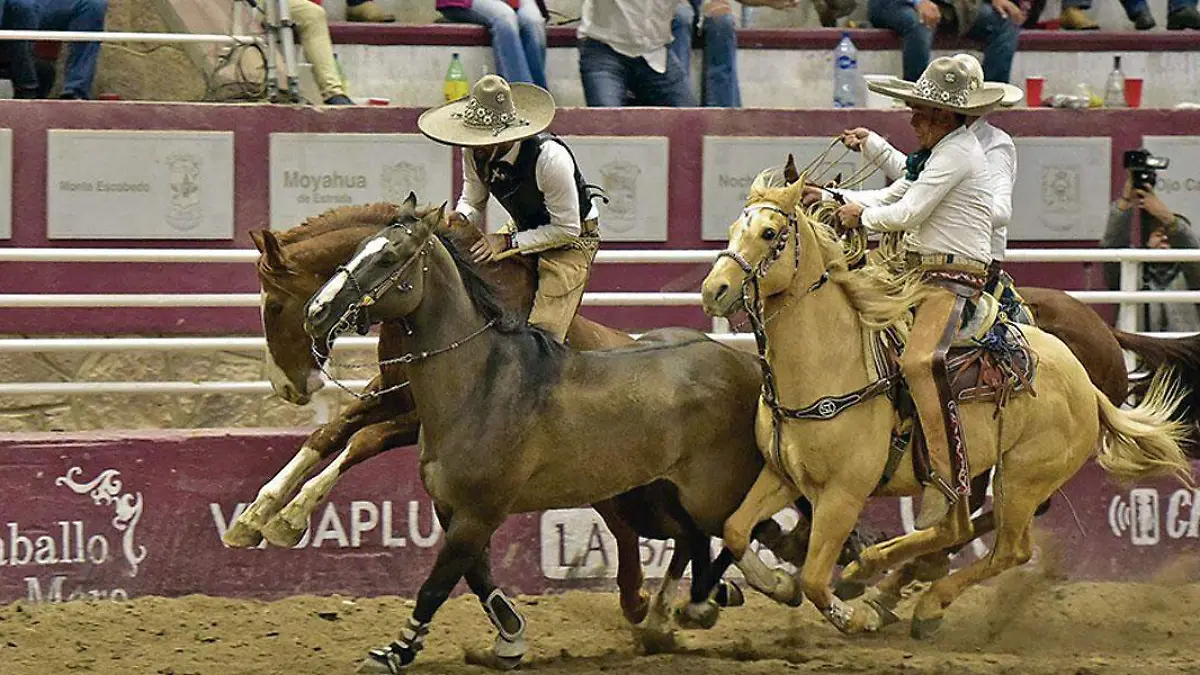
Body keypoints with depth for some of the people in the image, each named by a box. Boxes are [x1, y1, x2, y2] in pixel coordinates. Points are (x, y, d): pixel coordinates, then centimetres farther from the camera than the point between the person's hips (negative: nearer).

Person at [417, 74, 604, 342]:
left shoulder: (549, 157, -34)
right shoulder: (474, 153, -16)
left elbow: (567, 229, -26)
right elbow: (472, 203, 0)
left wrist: (509, 242, -30)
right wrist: (461, 218, -25)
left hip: (572, 239, -7)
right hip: (524, 229, 7)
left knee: (543, 332, -18)